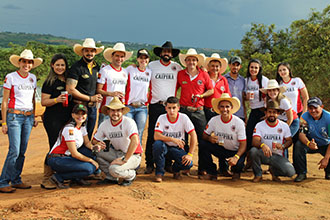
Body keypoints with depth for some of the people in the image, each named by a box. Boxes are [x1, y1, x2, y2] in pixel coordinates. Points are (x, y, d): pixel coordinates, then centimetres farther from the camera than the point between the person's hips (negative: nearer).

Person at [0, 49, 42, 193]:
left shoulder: (33, 78, 11)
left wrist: (34, 118, 15)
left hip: (28, 117, 5)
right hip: (14, 115, -5)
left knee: (22, 151, 6)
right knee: (14, 151, -11)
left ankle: (16, 180, 16)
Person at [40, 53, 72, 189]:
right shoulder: (50, 82, -5)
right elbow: (44, 102, -9)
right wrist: (57, 100, -24)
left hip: (67, 118, 7)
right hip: (53, 119, -6)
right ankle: (46, 179, 0)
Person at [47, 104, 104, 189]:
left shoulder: (82, 126, 8)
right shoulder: (69, 129, -19)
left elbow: (87, 143, 9)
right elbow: (74, 154, -20)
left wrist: (93, 147, -14)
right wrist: (91, 160, -12)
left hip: (67, 157, 8)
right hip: (56, 160, -8)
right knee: (89, 168, -22)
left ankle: (76, 178, 8)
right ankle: (58, 177, -10)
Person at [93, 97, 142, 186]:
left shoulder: (129, 122, -20)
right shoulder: (104, 125, -2)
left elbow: (135, 142, -33)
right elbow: (94, 141, 4)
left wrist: (124, 160, -32)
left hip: (133, 155, -6)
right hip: (116, 153, 6)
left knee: (114, 169, -31)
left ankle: (131, 175, 4)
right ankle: (111, 178, 3)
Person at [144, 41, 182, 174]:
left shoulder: (177, 67, 7)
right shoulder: (152, 65, 6)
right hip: (155, 105, -1)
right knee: (152, 135, -2)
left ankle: (168, 163, 12)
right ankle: (149, 164, 4)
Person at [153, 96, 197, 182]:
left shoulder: (183, 118, -12)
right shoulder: (162, 118, -13)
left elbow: (193, 135, -14)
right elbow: (156, 136, -23)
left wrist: (190, 154, -21)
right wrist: (172, 139, -36)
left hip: (178, 148, 0)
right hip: (165, 146, 0)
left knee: (188, 163, -27)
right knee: (157, 144, -35)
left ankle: (176, 169, 12)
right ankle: (159, 172, -12)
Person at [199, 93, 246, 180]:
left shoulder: (239, 122, -18)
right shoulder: (214, 120, -9)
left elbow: (243, 144, -18)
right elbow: (204, 135, 0)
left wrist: (236, 157, -36)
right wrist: (209, 138, -26)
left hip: (235, 152, -3)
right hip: (220, 149, 3)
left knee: (238, 165, -34)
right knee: (203, 144, -20)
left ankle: (236, 171, 9)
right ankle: (211, 172, -5)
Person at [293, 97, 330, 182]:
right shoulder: (305, 117, -14)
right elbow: (301, 134, -21)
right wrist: (308, 143, -46)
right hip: (311, 142, 1)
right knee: (298, 145, -31)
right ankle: (301, 173, -16)